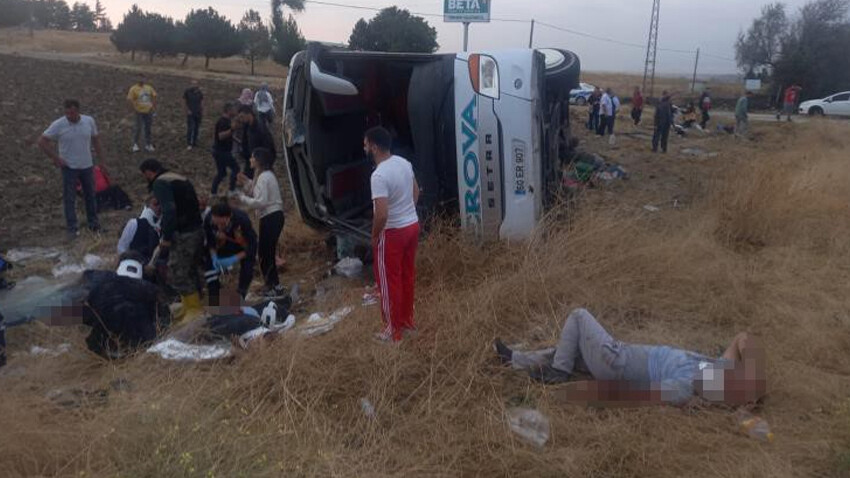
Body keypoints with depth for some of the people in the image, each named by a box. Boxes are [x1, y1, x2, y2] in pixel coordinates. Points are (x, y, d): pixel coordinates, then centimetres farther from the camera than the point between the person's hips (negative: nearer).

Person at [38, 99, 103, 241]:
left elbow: (96, 140, 7)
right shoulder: (58, 125, -13)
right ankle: (72, 229, 8)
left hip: (87, 165, 3)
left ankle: (93, 223, 29)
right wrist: (55, 158, -11)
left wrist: (102, 160, 6)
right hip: (69, 167, -3)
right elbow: (42, 141, -9)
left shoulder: (89, 121, -5)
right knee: (69, 199, 1)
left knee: (90, 195, 14)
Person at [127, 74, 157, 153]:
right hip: (140, 112, -5)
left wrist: (154, 107, 8)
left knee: (148, 129, 11)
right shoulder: (134, 89, -10)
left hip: (148, 111, 5)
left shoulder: (149, 88, 5)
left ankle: (148, 145, 22)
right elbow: (130, 99, -13)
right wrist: (135, 109, -15)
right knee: (138, 129, -5)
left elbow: (154, 96, 14)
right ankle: (135, 144, 11)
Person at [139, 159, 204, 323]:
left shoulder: (160, 183, -9)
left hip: (183, 234, -9)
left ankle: (194, 309, 5)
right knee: (190, 271, 17)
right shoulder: (181, 179, 19)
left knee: (178, 273, -1)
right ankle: (190, 307, 26)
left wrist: (166, 237, -15)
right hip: (197, 230, 10)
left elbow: (169, 211, -22)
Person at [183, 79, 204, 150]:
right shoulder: (187, 91, -6)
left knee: (196, 128, 8)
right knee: (190, 128, -9)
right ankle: (189, 144, -7)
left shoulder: (199, 92, 2)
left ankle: (194, 142, 20)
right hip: (190, 113, -3)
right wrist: (188, 110, -7)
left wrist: (202, 111, 5)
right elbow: (184, 101, 0)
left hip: (198, 113, 3)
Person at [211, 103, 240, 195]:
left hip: (219, 151, 10)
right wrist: (231, 129, -39)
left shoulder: (223, 120, 14)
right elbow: (221, 136, -29)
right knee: (235, 168, -3)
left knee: (221, 173, 13)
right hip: (222, 152, -10)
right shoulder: (224, 122, -18)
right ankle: (232, 190, -1)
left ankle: (214, 193, 15)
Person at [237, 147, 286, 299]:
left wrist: (242, 198, -12)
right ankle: (274, 286, 25)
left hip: (270, 218, -10)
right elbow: (257, 195, 18)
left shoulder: (263, 177, -16)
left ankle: (274, 287, 5)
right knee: (268, 253, 17)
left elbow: (260, 201, -24)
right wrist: (247, 183, 8)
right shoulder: (266, 175, 16)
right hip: (274, 216, 10)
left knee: (265, 254, -2)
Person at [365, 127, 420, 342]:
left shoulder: (379, 175, -25)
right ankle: (408, 320, 34)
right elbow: (416, 192, 15)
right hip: (413, 225, 8)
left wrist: (374, 236, -12)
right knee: (407, 275, 19)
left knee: (389, 281, 6)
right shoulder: (404, 163, 2)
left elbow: (382, 214, -29)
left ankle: (394, 330, 17)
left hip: (393, 233, -8)